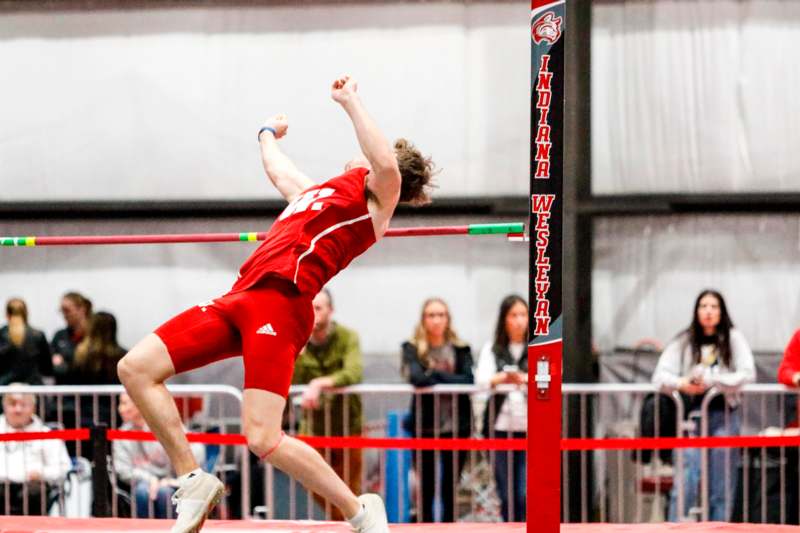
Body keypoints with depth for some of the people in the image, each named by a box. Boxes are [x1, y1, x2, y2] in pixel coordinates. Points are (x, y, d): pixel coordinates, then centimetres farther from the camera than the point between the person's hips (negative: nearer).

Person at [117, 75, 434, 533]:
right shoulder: (317, 192, 30)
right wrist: (268, 134, 69)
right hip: (242, 296, 9)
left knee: (263, 438, -20)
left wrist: (350, 101, -13)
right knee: (136, 368, -1)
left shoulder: (376, 201, 5)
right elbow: (278, 170, 53)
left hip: (280, 303, -9)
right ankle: (194, 482, 6)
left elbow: (387, 165, -19)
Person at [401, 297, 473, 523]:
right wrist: (448, 379, -14)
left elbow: (468, 380, -9)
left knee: (450, 491, 6)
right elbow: (416, 377, -17)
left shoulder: (460, 349, 6)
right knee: (426, 490, 1)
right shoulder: (413, 349, 2)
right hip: (424, 428, -1)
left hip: (455, 426, 1)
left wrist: (435, 375, -13)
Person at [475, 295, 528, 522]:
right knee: (507, 497, 6)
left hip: (531, 428, -2)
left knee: (526, 496, -11)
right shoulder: (492, 349, 11)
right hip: (501, 426, 2)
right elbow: (481, 378, -6)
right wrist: (503, 378, -29)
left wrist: (524, 379, -29)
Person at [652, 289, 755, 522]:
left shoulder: (733, 339, 5)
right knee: (685, 485, -8)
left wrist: (710, 380, -15)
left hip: (724, 416, 0)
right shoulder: (683, 341, 7)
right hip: (693, 414, 0)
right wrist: (681, 384, -18)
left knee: (720, 489, 3)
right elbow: (660, 375, 3)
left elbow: (748, 374, -5)